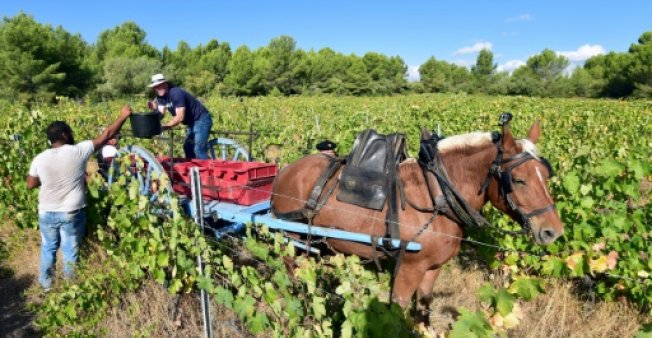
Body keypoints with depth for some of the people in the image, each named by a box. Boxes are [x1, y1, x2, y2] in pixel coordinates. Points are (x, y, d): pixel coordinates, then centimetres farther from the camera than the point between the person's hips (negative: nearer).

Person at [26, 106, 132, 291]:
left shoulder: (39, 159, -8)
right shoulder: (78, 151, -18)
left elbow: (31, 184, 4)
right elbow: (106, 135, -15)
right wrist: (124, 116, -8)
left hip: (47, 213, 3)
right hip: (72, 213, -3)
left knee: (48, 248, 22)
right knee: (70, 250, 14)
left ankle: (45, 282, 38)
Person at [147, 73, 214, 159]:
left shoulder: (176, 93, -23)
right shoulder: (160, 97, 4)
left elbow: (180, 117, -27)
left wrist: (165, 126, -26)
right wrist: (154, 108, -20)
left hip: (201, 120, -10)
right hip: (192, 122, 10)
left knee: (199, 150, -17)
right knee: (188, 148, 12)